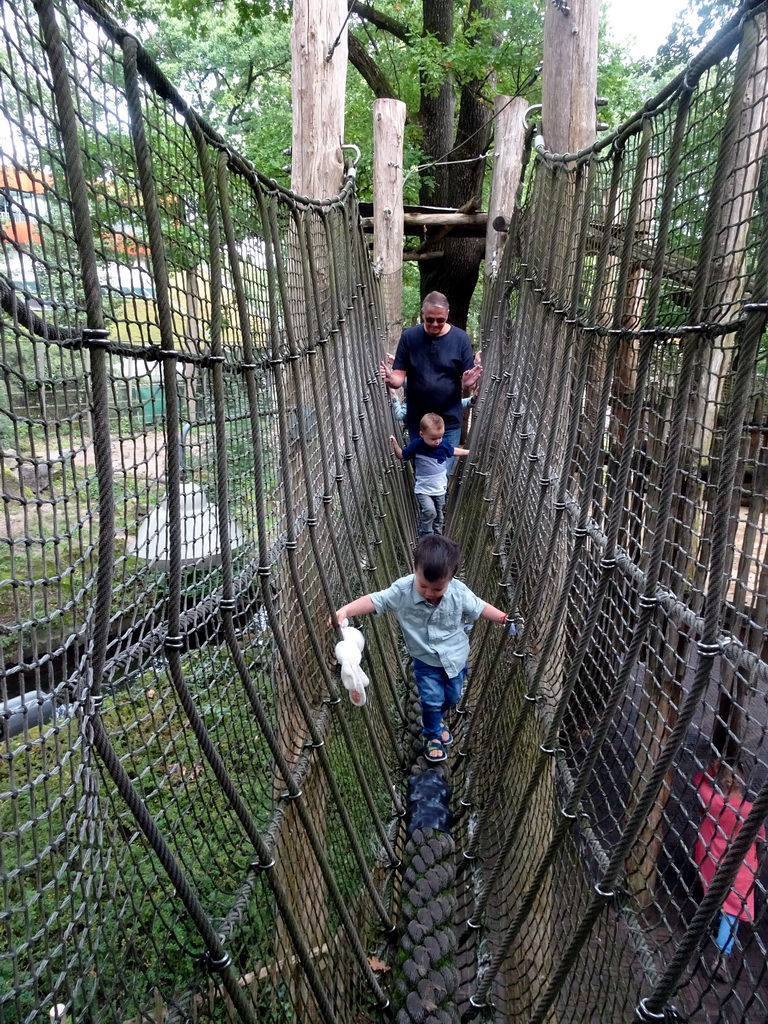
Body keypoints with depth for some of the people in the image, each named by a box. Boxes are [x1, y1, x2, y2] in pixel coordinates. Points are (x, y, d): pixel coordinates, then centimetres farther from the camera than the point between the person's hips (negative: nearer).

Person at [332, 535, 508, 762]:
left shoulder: (460, 592, -22)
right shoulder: (403, 590, -27)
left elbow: (479, 607, -6)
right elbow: (375, 601, -28)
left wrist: (505, 618, -7)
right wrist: (345, 610, -41)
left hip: (455, 657, 2)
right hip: (426, 660, -2)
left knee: (452, 697, 20)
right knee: (431, 700, 1)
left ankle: (436, 719, 54)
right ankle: (433, 735, 33)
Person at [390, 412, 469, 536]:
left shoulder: (444, 444, -10)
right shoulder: (416, 446, -20)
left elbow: (453, 451, 12)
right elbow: (402, 456, -6)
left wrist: (469, 452, 20)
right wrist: (395, 444, -22)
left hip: (440, 488, 4)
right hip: (423, 489, -4)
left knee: (439, 515, 16)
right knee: (429, 511, -22)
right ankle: (425, 538, -2)